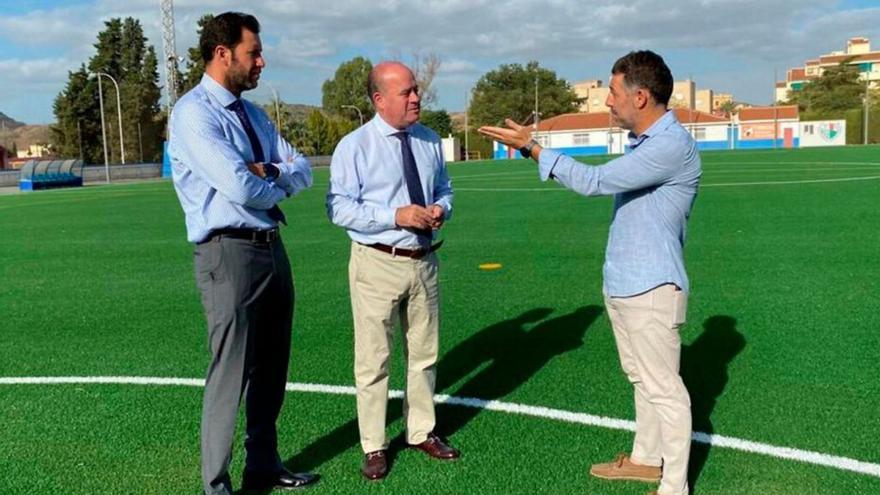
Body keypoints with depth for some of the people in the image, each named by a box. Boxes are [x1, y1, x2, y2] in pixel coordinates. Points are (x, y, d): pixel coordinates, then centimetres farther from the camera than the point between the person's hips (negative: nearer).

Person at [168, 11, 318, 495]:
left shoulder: (253, 113, 14)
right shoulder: (194, 113, -12)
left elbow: (303, 169, 11)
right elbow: (241, 188, -23)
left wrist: (270, 172, -10)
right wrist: (278, 183, -3)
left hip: (272, 248, 9)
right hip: (230, 254, -8)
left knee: (271, 368, 16)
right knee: (231, 373, -2)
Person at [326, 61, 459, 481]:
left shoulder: (429, 141, 7)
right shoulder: (354, 146, -9)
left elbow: (444, 189, 19)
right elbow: (339, 208, -13)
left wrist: (441, 208, -5)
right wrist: (395, 216, -22)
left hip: (424, 261, 5)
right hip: (377, 264, -5)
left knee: (423, 354, 17)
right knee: (373, 360, 3)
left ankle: (421, 432, 35)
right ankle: (374, 446, 19)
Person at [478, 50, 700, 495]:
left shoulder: (673, 145, -20)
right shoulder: (643, 142, 12)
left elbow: (595, 181, -24)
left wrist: (532, 148, -18)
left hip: (650, 289, -10)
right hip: (621, 285, 10)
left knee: (664, 389, 1)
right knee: (642, 379, 21)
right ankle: (646, 459, 36)